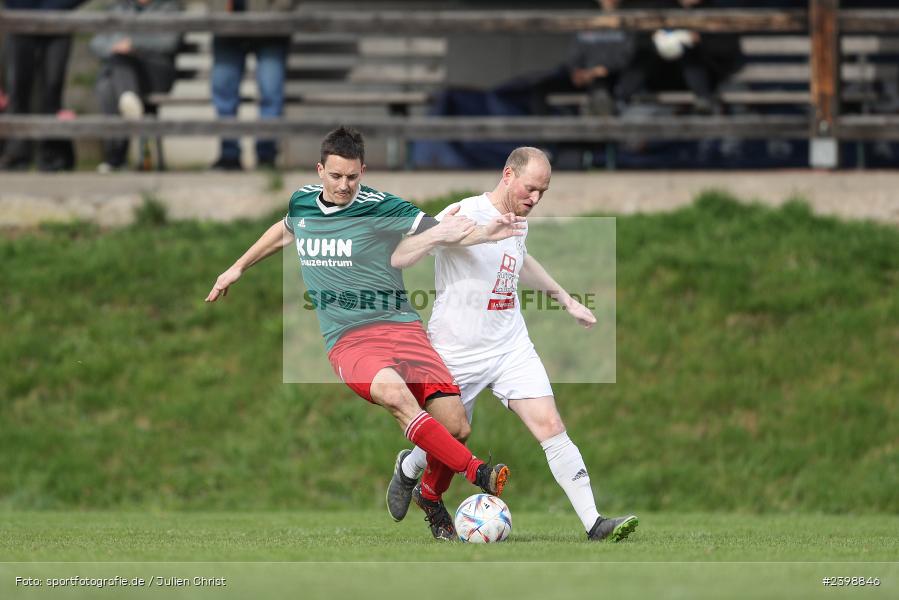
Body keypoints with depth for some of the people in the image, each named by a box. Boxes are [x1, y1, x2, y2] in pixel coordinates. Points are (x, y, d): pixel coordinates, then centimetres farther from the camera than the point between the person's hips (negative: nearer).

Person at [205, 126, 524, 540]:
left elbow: (442, 232, -5)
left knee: (455, 425, -14)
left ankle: (432, 497, 18)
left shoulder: (381, 209, -4)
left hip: (398, 325, 0)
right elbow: (285, 231, 32)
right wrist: (238, 268, 39)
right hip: (347, 340, 0)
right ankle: (477, 473, -34)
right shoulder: (301, 203, 8)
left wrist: (486, 233, -24)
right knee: (394, 392, -35)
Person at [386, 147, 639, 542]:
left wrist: (566, 300, 36)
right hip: (458, 354, -5)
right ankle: (408, 469, 46)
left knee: (551, 427, -10)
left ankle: (594, 524, -14)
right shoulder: (465, 214, -18)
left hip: (511, 347, 6)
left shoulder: (518, 222, 7)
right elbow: (397, 259, -24)